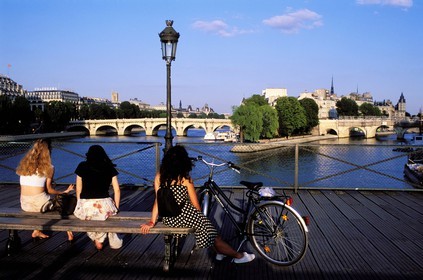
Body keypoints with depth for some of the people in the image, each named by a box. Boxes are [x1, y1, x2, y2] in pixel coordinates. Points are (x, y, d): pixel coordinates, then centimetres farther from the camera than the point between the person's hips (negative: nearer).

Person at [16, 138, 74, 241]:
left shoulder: (24, 164, 8)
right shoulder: (48, 167, -6)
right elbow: (49, 189, -2)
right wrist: (65, 192, 11)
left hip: (24, 205, 5)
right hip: (39, 203, -5)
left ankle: (37, 232, 29)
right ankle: (69, 233, 19)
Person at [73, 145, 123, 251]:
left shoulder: (82, 167, 7)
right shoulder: (110, 168, 7)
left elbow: (78, 189, 10)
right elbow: (117, 190, 7)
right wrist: (116, 208, 20)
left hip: (86, 206, 0)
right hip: (105, 205, 0)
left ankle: (97, 240, 26)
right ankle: (114, 241, 32)